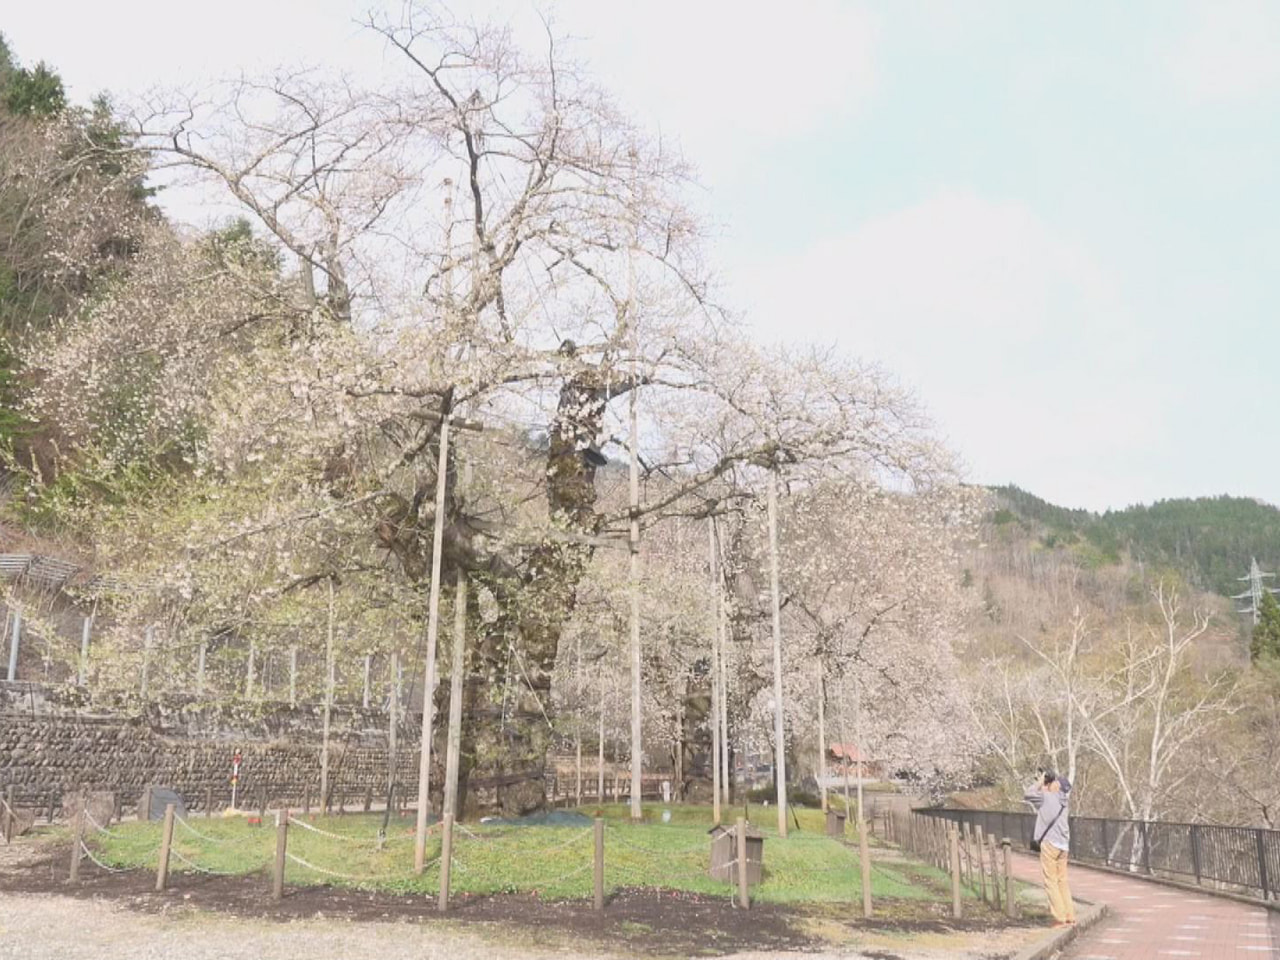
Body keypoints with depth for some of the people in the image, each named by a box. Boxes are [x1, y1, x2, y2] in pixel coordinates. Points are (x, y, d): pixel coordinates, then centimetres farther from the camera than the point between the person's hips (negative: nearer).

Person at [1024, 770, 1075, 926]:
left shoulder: (1047, 797, -9)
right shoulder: (1062, 800, 13)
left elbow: (1027, 795, -6)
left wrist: (1040, 781, 2)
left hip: (1050, 843, -7)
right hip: (1063, 845, 7)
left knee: (1051, 881, -3)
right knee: (1062, 881, 14)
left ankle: (1060, 918, -6)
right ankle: (1070, 916, 14)